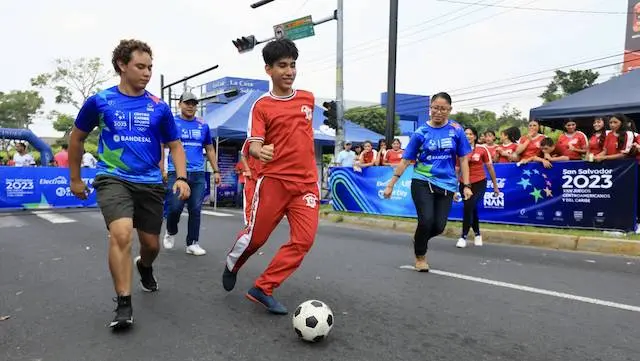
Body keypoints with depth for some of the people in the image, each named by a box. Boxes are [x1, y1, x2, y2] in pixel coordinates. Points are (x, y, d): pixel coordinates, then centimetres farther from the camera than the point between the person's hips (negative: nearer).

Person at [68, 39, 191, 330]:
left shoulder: (159, 107, 1)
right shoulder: (99, 101, -1)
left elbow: (175, 145, 8)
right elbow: (77, 138, 12)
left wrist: (181, 177, -8)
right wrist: (75, 178, 15)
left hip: (150, 183, 3)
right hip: (113, 179, -2)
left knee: (152, 243, 10)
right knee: (121, 233, -25)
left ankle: (145, 267, 48)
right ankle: (124, 304, -10)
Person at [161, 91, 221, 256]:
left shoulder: (203, 126, 13)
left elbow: (209, 150, 19)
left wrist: (216, 171, 12)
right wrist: (161, 171, -6)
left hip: (198, 174, 3)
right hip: (176, 172, -2)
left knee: (195, 209, 2)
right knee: (175, 207, -7)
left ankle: (192, 243, 13)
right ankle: (171, 232, 23)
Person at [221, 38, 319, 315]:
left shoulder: (308, 98, 10)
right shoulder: (261, 106, -3)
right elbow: (254, 144, -12)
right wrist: (260, 151, -36)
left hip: (306, 183, 4)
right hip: (273, 181, -3)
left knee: (303, 240, -8)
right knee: (256, 236, 5)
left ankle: (263, 289, 6)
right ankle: (232, 266, 39)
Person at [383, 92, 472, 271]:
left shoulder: (456, 130, 0)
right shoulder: (421, 132, -4)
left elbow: (463, 159, 5)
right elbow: (405, 161, 0)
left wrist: (466, 185, -2)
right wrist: (390, 185, 0)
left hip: (447, 185, 2)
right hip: (422, 182, -2)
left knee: (438, 226, -4)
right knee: (426, 221, -14)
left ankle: (419, 240, 33)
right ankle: (420, 256, 16)